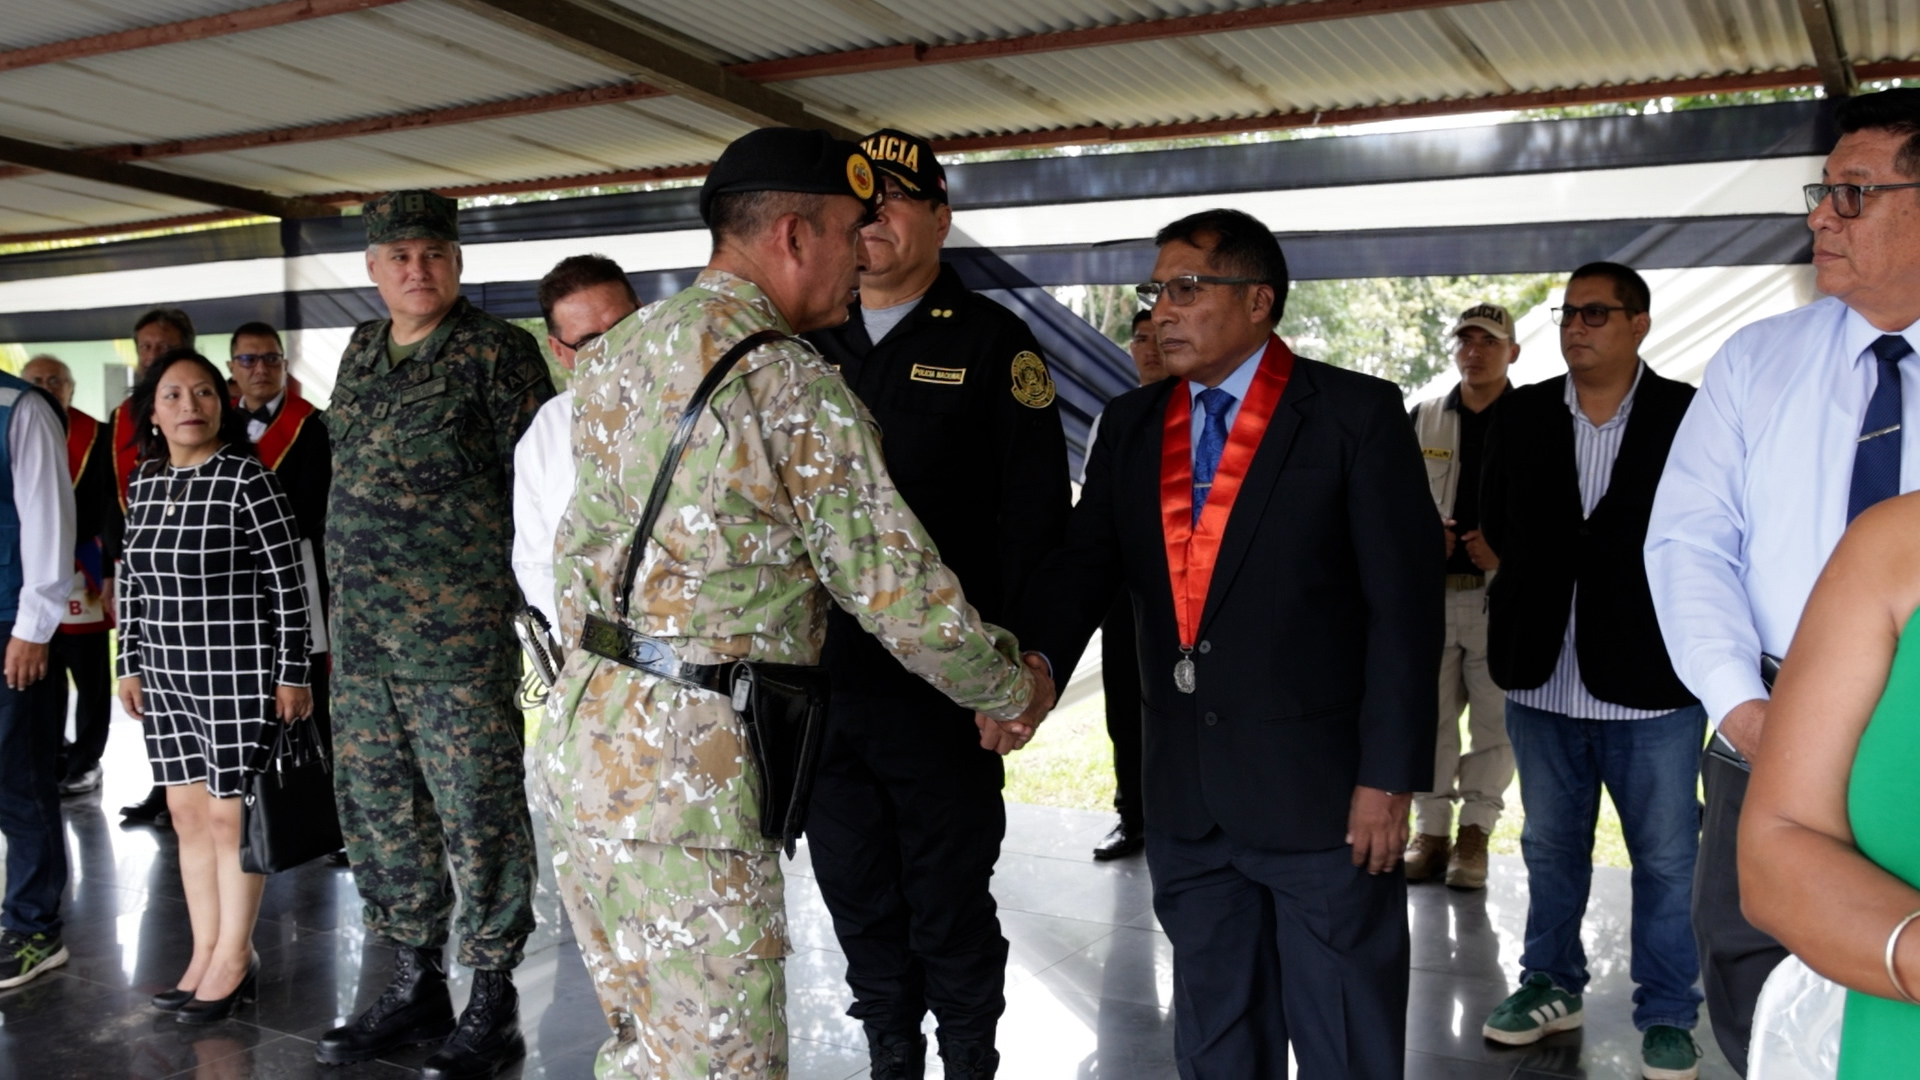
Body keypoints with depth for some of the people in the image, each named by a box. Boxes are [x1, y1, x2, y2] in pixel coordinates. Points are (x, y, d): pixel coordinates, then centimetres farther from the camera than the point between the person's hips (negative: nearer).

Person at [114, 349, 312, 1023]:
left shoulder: (248, 478, -12)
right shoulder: (143, 482, 8)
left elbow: (288, 583, -11)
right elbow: (132, 582, 16)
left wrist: (292, 674, -11)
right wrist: (131, 665, 14)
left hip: (237, 671, -6)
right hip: (166, 672, 6)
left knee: (230, 812, 2)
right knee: (185, 811, 10)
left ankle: (235, 958, 15)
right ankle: (205, 954, 22)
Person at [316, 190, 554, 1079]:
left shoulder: (497, 351, -6)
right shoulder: (362, 352, 14)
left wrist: (524, 592, -11)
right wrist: (349, 590, 19)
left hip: (460, 629, -7)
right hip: (360, 629, 7)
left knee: (478, 813, -1)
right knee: (379, 808, 13)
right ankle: (415, 985, 28)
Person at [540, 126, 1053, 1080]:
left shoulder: (610, 355, 10)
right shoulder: (795, 385, -13)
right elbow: (899, 590, -11)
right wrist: (1012, 690, 4)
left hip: (581, 740, 8)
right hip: (686, 772, -8)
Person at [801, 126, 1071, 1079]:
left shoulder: (992, 342, -2)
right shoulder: (808, 345, 11)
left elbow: (1035, 512, -6)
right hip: (819, 680, 5)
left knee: (950, 902, 6)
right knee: (857, 898, 15)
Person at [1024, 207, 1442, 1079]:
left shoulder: (1355, 414, -6)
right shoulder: (1131, 424, 8)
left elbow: (1404, 603, -9)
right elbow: (1087, 562, -1)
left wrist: (1390, 777, -12)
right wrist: (1035, 659, -21)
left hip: (1320, 785, -4)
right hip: (1185, 792, 5)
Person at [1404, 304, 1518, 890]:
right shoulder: (1423, 420, 12)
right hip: (1430, 590, 2)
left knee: (1495, 719, 1)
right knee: (1429, 715, 4)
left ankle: (1475, 831, 11)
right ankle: (1431, 829, 12)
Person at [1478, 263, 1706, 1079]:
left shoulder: (1687, 418, -7)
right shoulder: (1520, 416, 5)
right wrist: (1541, 587, 5)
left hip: (1651, 677, -3)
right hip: (1543, 675, 4)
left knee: (1667, 858, 7)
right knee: (1550, 845, 16)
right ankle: (1552, 985, 32)